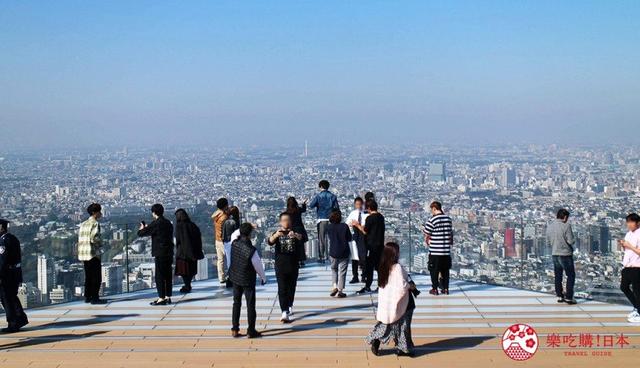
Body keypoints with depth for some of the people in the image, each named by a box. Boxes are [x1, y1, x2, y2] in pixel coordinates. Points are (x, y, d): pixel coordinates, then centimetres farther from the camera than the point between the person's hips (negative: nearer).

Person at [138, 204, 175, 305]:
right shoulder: (168, 223, 11)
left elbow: (141, 233, -11)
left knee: (159, 276, -4)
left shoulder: (156, 224, -13)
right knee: (168, 275, 11)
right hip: (169, 252, 8)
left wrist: (142, 228, 13)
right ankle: (168, 297, 16)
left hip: (160, 253, -8)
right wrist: (147, 228, 29)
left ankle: (161, 298, -5)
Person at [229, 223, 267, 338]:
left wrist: (246, 228, 13)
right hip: (247, 281, -6)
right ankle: (251, 331, 13)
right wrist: (263, 278, 3)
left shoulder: (234, 243, -13)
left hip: (235, 278, 6)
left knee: (236, 303, 16)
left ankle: (235, 330, 19)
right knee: (250, 305, 7)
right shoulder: (251, 251, -28)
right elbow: (258, 266, -15)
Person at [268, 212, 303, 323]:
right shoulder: (277, 233, 3)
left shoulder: (294, 233, 3)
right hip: (280, 266, -1)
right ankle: (284, 313, -16)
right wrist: (276, 235, -40)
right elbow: (270, 242, -18)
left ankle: (289, 307, 35)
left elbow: (301, 238, -20)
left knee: (291, 288, 14)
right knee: (282, 289, -9)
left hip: (293, 265, 2)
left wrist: (295, 235, -44)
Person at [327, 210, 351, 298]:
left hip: (333, 252, 2)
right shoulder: (344, 226, -11)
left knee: (334, 269, 21)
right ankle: (340, 291, 6)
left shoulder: (329, 227, -6)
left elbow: (329, 238, 6)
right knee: (342, 271, 6)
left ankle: (335, 286, 4)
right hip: (344, 252, -2)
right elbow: (349, 239, -2)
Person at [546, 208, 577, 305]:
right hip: (565, 254, -6)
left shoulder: (549, 227, 3)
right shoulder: (566, 226, -15)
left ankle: (559, 296, 19)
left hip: (554, 254, 6)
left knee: (558, 276, 15)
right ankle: (568, 297, 1)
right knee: (571, 275, 5)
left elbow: (548, 242, 8)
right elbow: (571, 241, -16)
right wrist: (573, 239, 6)